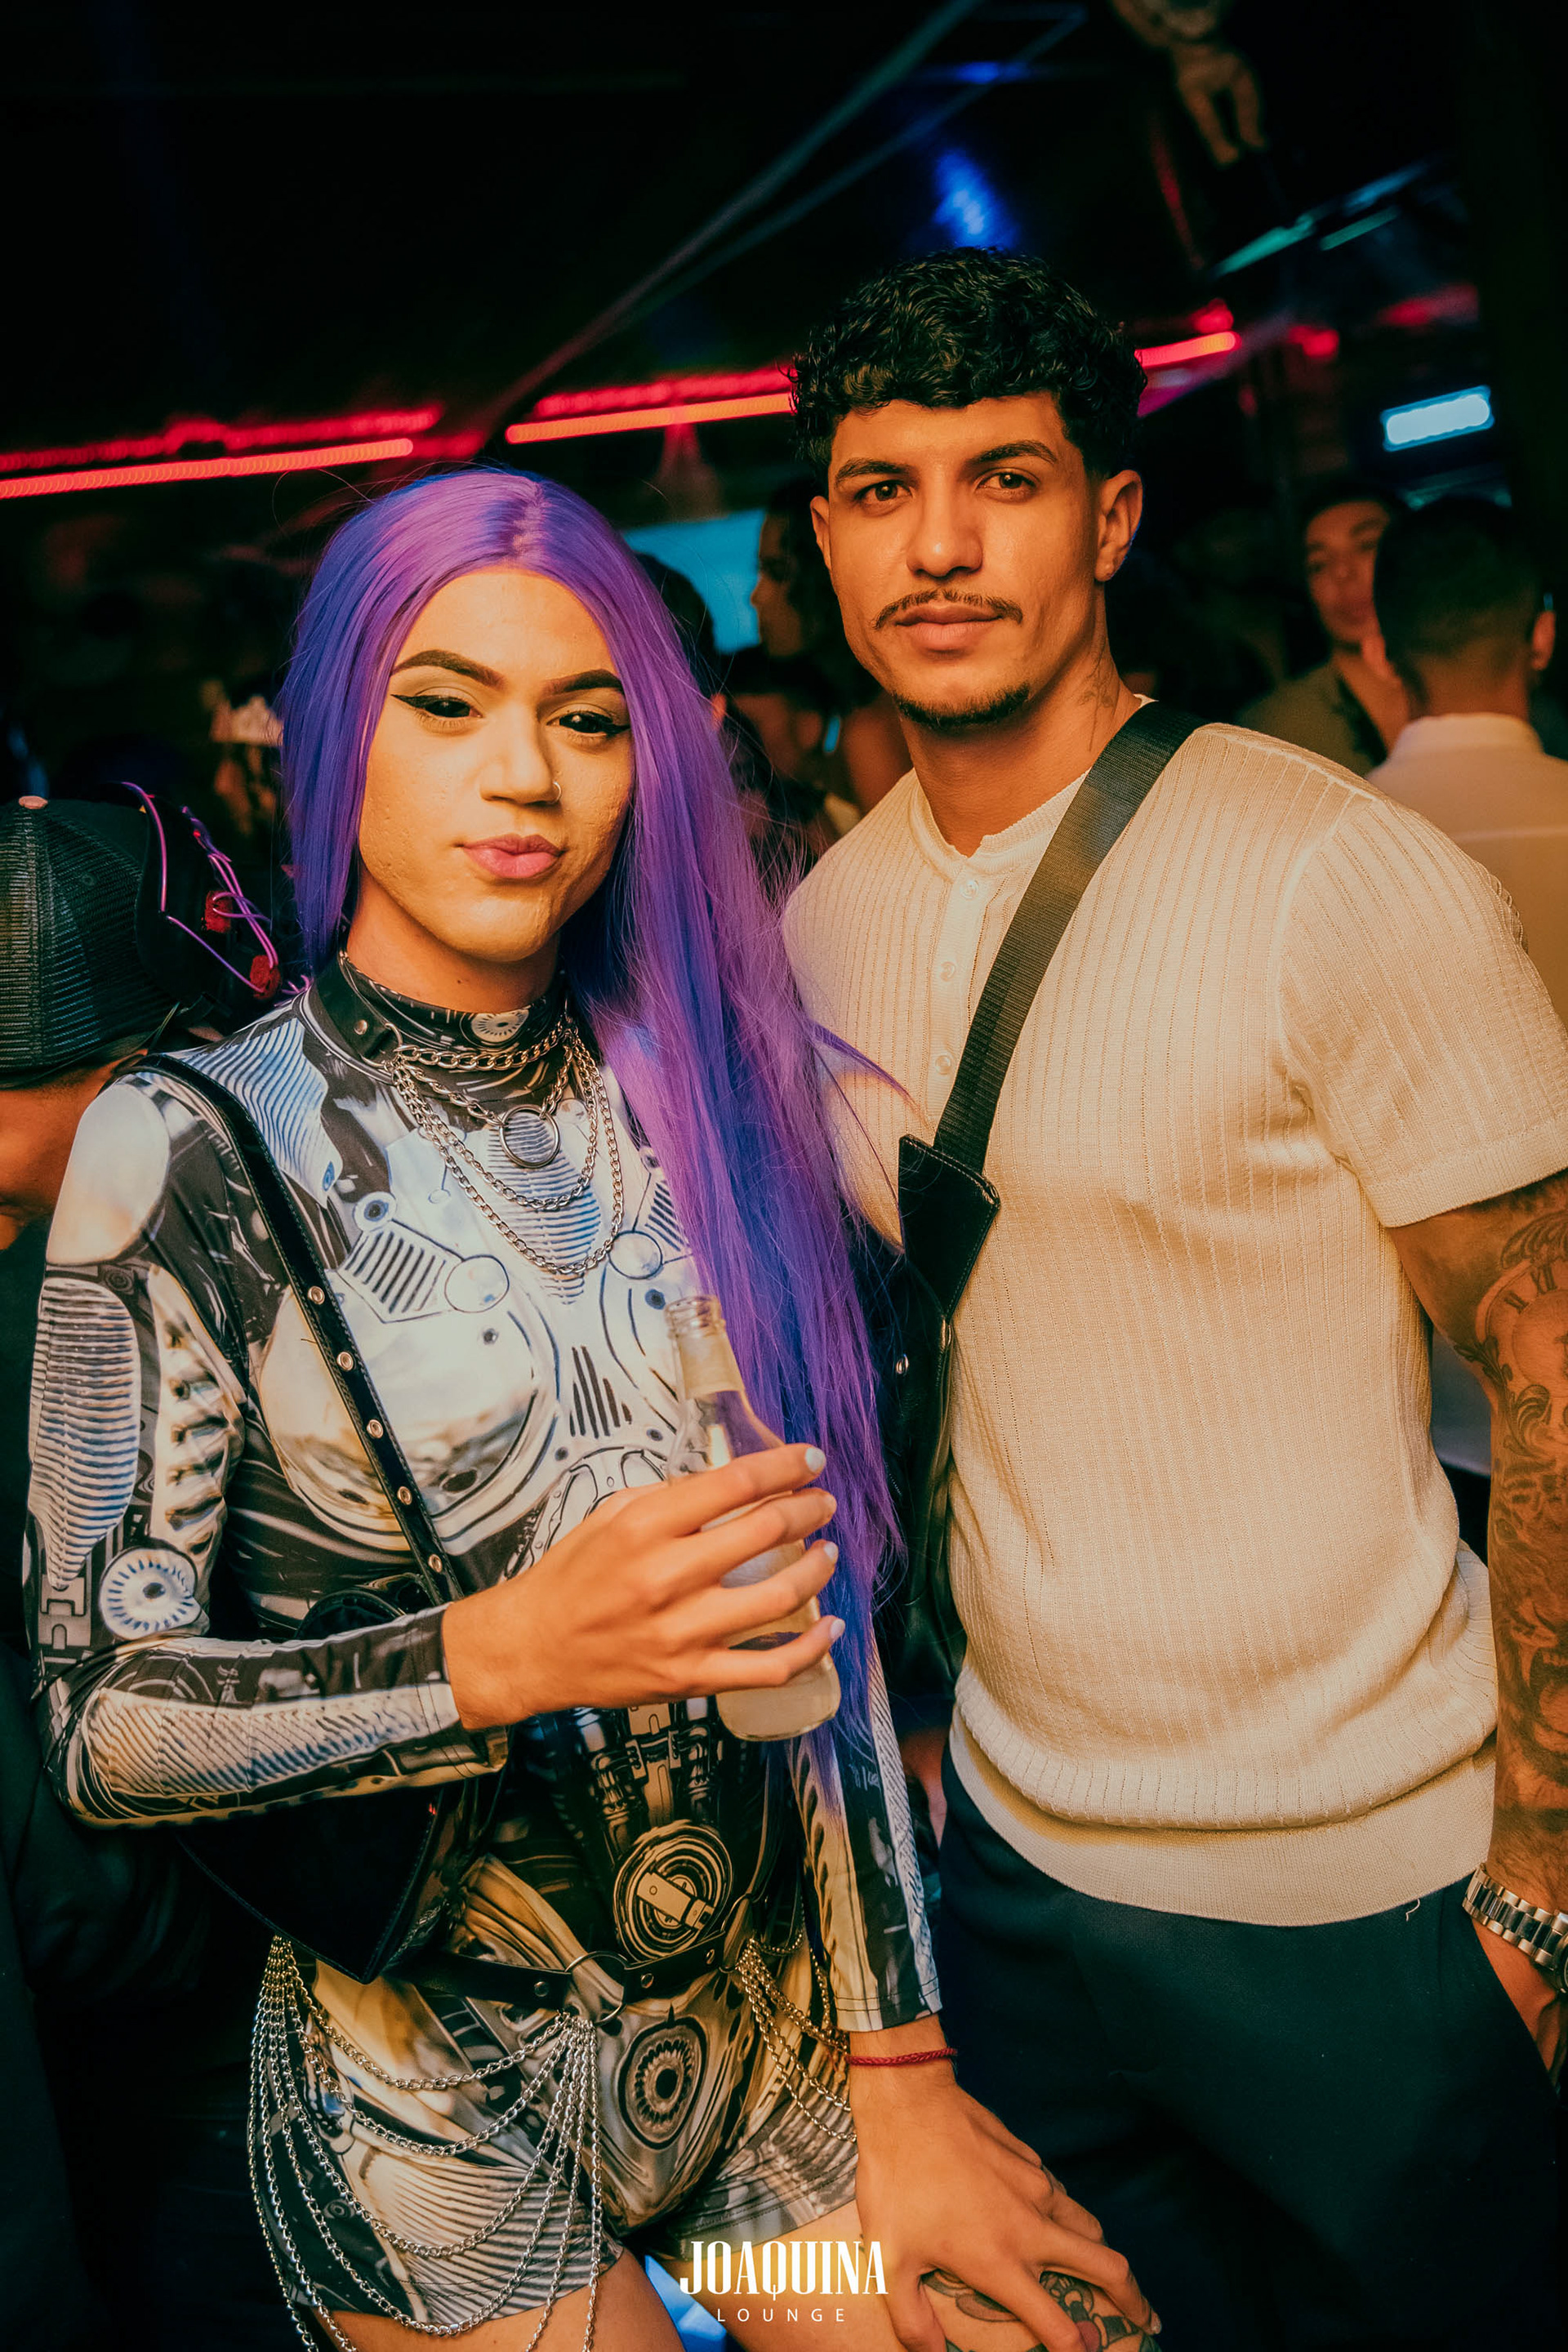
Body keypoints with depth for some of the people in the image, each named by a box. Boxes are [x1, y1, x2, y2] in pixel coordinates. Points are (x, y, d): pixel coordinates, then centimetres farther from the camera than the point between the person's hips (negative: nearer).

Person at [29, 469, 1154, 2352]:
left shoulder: (702, 1104, -2)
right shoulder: (187, 1150, -12)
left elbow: (814, 1600, -2)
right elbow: (99, 1715, -13)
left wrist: (900, 2085, -3)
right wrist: (502, 1654, -28)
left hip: (782, 2034, 4)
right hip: (431, 2099, -3)